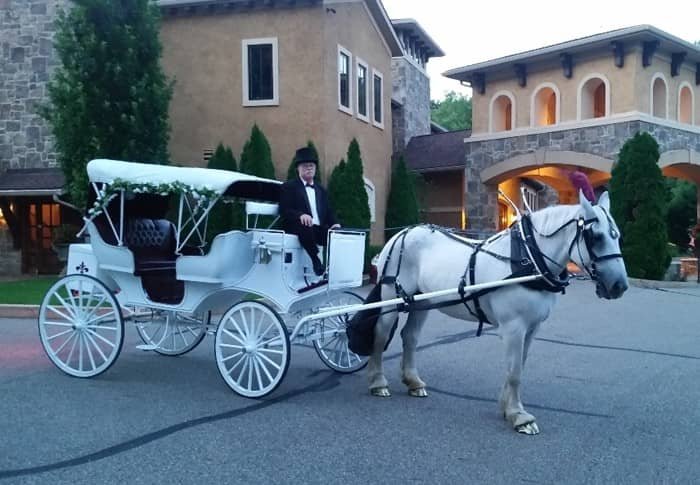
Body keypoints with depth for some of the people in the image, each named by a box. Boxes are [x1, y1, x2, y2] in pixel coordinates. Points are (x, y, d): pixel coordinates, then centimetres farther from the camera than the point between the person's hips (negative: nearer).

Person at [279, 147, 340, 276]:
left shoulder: (321, 190, 26)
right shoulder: (289, 187, 9)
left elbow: (329, 212, 20)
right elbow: (284, 211, -4)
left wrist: (334, 223, -4)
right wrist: (300, 215, -24)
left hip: (319, 229, 5)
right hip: (298, 227, -5)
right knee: (305, 226, -38)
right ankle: (316, 260, -37)